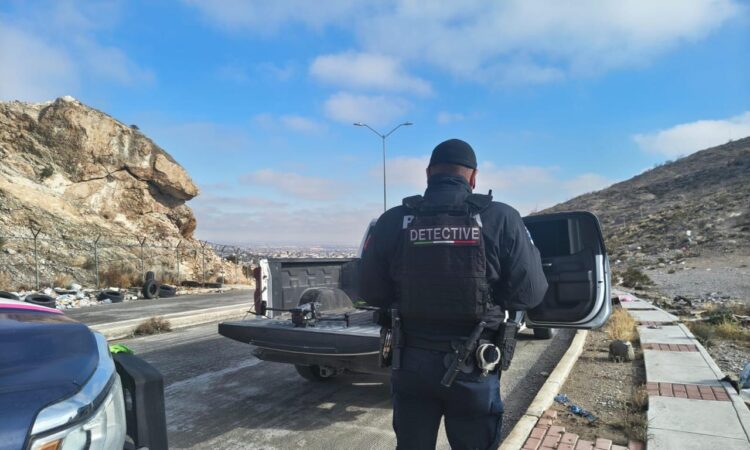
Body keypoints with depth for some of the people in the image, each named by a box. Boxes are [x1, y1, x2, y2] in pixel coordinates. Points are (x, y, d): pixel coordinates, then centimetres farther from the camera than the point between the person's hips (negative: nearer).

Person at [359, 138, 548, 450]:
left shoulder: (392, 221, -7)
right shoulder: (501, 219, -11)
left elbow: (371, 293, 0)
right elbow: (530, 294, -7)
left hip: (411, 362, 2)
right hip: (473, 367, -1)